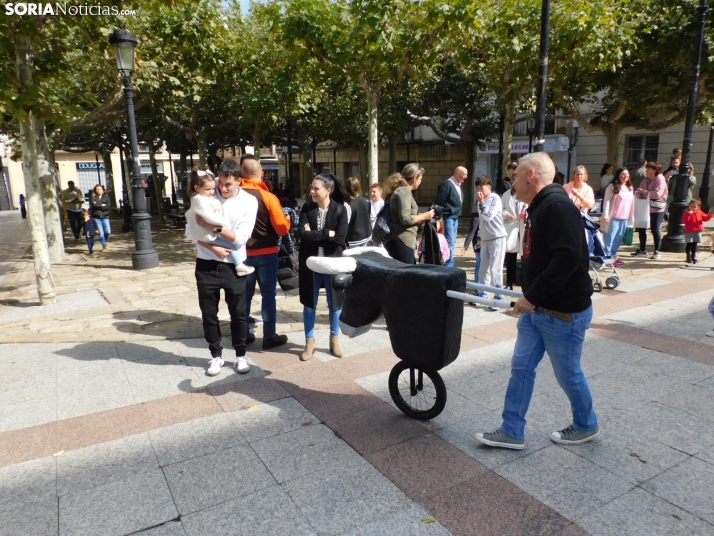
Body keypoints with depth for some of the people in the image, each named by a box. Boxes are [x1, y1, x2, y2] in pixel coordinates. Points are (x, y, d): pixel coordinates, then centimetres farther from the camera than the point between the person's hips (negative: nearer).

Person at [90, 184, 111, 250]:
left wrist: (98, 206, -9)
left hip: (105, 216, 1)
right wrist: (102, 205, -5)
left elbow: (108, 206, -6)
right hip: (96, 217, -1)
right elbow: (93, 205, -12)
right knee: (101, 233, -6)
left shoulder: (106, 196, 7)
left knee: (108, 232, -9)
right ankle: (104, 246, 9)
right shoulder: (92, 197, 5)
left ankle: (104, 241, 22)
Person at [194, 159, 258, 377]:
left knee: (238, 313, 8)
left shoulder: (249, 201, -7)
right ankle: (216, 355, 27)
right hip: (206, 265, 2)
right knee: (209, 313, 10)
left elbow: (241, 238, -13)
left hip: (233, 265, -1)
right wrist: (213, 247, -18)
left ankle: (240, 355, 25)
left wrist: (215, 228, -23)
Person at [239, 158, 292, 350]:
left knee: (245, 294, 14)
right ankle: (269, 337, 12)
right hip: (267, 253, -3)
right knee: (268, 295, 5)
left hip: (243, 253, 3)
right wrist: (287, 220, 8)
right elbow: (282, 228, -13)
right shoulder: (269, 197, -14)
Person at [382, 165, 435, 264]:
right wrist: (424, 216, -9)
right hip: (402, 241, -10)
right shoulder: (404, 191, -12)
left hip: (399, 241, 10)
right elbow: (405, 219, -23)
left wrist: (422, 218, 14)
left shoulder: (399, 190, 17)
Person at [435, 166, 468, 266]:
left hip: (455, 217, 10)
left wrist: (457, 214, 12)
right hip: (448, 217, -9)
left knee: (452, 242, 13)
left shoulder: (458, 185, 13)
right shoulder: (447, 184, -15)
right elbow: (439, 202, -16)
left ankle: (448, 264, 21)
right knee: (450, 242, -9)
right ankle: (448, 265, -3)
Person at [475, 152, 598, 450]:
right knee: (521, 369, 11)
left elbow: (568, 258, -30)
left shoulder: (557, 207, -20)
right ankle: (512, 432, 23)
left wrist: (532, 297, -27)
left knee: (567, 374, 10)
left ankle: (586, 426, 36)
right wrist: (530, 297, 14)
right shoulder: (539, 209, 12)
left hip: (564, 312, -9)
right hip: (536, 309, 9)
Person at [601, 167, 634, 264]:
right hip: (614, 218, -6)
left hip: (625, 219, 6)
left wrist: (631, 219, 16)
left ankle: (613, 255, 17)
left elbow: (632, 204, 18)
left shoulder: (630, 188, 16)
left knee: (618, 239, 9)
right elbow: (606, 201, -9)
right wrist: (606, 215, -16)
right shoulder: (613, 187, -4)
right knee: (610, 237, -4)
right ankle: (608, 256, 0)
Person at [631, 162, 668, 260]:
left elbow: (657, 194, -24)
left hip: (657, 209, -7)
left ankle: (657, 251, 11)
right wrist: (638, 193, -6)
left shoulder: (660, 180, -11)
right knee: (641, 228, 7)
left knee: (655, 229, -2)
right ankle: (642, 250, 18)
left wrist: (644, 191, -20)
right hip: (646, 208, 7)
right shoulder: (646, 180, 11)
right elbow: (641, 192, 15)